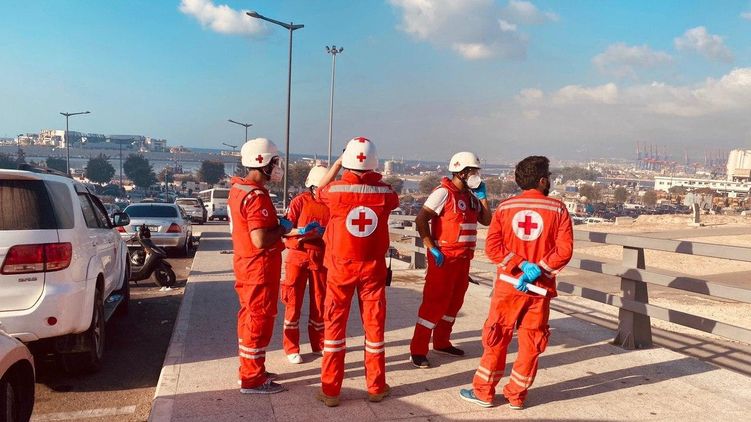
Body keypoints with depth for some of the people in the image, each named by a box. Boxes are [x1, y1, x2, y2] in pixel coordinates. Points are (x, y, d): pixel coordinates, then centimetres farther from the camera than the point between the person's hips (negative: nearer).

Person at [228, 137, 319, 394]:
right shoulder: (256, 196, -23)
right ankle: (253, 380, 9)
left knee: (249, 317, 18)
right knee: (260, 320, 0)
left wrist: (276, 225, 8)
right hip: (260, 267, -10)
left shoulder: (238, 189, 8)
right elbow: (260, 240, -28)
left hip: (245, 263, 10)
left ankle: (250, 370, 31)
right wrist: (283, 228, -13)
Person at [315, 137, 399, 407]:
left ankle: (330, 390, 14)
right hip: (373, 267, 1)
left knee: (335, 324, 9)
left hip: (341, 266, -1)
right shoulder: (383, 192, -9)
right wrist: (375, 178, 16)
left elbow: (319, 191, 13)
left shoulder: (335, 190, -12)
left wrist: (336, 164, 19)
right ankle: (376, 387, 22)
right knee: (374, 324, 11)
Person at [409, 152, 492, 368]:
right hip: (444, 258, -9)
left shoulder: (471, 196, 12)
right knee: (435, 303, -7)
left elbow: (486, 220, 15)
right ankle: (417, 350, 1)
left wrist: (482, 196, 6)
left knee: (454, 302, 17)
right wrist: (433, 249, -20)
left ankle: (442, 342, 33)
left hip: (463, 258, 9)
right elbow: (420, 220, -20)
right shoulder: (444, 192, -14)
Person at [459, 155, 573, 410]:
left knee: (497, 338, 11)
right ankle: (516, 396, 19)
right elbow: (564, 250, -11)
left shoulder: (505, 207, 0)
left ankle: (484, 392, 18)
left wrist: (521, 265, -9)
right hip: (541, 287, 0)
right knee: (531, 341, 11)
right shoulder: (558, 209, -2)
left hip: (509, 284, 1)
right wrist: (536, 270, -12)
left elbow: (492, 247, -8)